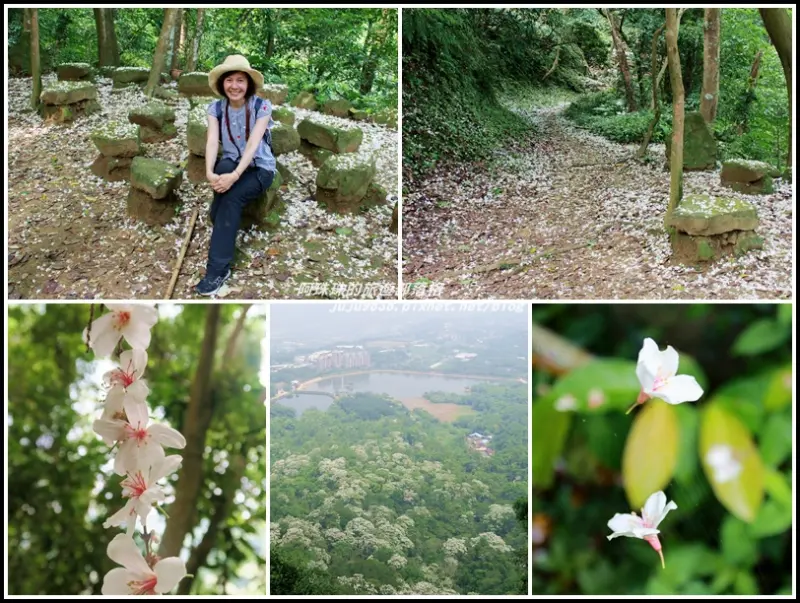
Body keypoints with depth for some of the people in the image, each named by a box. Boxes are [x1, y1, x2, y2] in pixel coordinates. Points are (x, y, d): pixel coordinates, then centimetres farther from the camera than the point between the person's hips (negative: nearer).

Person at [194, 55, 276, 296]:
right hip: (231, 164, 3)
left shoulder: (262, 106, -13)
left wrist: (235, 175, -38)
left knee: (231, 198, -32)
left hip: (260, 167, -3)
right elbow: (212, 141, -16)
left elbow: (253, 143, -24)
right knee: (223, 167, -35)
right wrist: (210, 172, -36)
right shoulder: (216, 108, -2)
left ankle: (217, 269, -30)